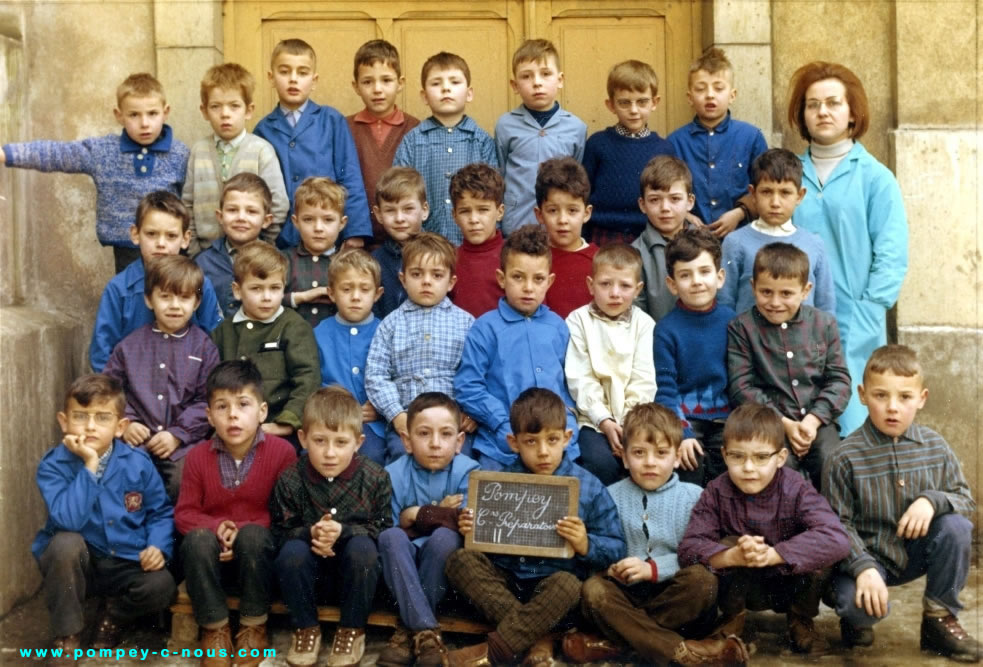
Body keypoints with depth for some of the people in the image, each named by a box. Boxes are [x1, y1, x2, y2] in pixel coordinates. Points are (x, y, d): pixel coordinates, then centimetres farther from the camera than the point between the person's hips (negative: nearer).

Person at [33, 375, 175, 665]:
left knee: (161, 586, -27)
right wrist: (89, 466, -31)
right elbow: (68, 520, -30)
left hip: (127, 564, 1)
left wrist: (158, 546, -16)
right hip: (78, 563, -1)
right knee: (65, 543, -34)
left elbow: (161, 511, 3)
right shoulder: (53, 466, -14)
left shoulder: (138, 463, -7)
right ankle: (67, 636, -12)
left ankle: (114, 615, 10)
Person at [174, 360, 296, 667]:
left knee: (253, 535, -35)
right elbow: (184, 514, -1)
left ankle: (254, 627, -14)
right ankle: (214, 628, -14)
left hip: (260, 556, -1)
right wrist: (218, 527, -21)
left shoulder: (281, 451, -9)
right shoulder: (198, 457, -2)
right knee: (198, 539, -31)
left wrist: (243, 530, -22)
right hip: (214, 558, 2)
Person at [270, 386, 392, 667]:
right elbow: (281, 532, -7)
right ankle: (306, 628, -6)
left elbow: (383, 528, -10)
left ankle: (352, 629, -10)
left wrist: (343, 532, -27)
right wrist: (310, 533, -29)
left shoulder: (374, 478, -12)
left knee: (362, 547, -32)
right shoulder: (290, 480, -11)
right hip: (310, 570, 0)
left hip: (354, 569, 0)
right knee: (291, 552, -30)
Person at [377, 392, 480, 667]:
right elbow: (389, 532, -12)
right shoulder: (394, 474, -7)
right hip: (403, 565, 1)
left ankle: (409, 629, -21)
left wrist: (416, 516, -16)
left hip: (445, 565, -1)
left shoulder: (467, 472, -8)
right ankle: (426, 630, -31)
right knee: (391, 537, -30)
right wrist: (437, 514, -17)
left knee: (445, 536, -32)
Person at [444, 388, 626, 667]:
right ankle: (538, 634, -27)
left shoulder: (589, 487, -2)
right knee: (461, 559, -21)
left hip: (554, 580, -3)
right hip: (505, 578, 3)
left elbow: (617, 550, -2)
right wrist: (470, 530, -7)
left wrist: (586, 545, -22)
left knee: (567, 584, -35)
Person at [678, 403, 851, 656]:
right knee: (728, 546, -30)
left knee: (817, 550, -29)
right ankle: (732, 620, -2)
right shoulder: (716, 493, -17)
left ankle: (801, 622, -1)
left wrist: (773, 554, -45)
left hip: (791, 585, 0)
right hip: (742, 586, 0)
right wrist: (733, 556, -45)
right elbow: (688, 548, -25)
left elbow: (837, 539, -36)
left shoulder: (796, 490, -21)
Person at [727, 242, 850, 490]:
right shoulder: (741, 328, 3)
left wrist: (813, 420, -10)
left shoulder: (824, 323, 10)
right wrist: (784, 423, -12)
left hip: (817, 421, 2)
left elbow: (839, 379, 6)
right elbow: (741, 387, -4)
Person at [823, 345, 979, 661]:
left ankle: (940, 619, -2)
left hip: (917, 552, 4)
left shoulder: (935, 447, -4)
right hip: (867, 554, -4)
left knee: (957, 527, -24)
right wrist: (864, 569, -27)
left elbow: (966, 500, 0)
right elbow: (837, 524, -13)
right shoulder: (846, 457, -14)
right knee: (857, 603, -33)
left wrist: (933, 500, -23)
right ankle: (857, 619, 10)